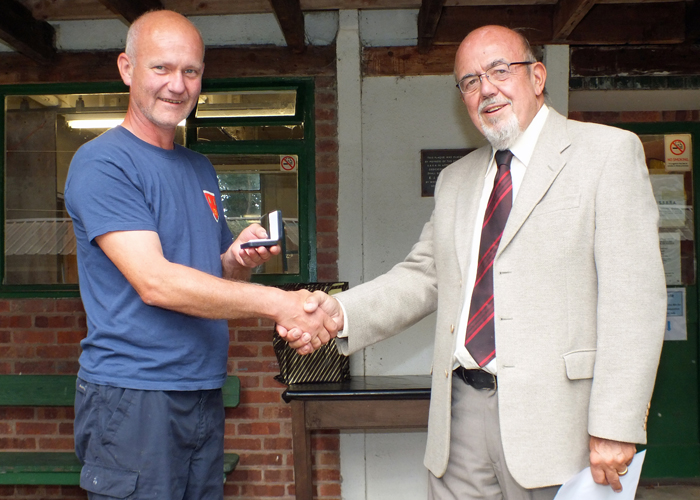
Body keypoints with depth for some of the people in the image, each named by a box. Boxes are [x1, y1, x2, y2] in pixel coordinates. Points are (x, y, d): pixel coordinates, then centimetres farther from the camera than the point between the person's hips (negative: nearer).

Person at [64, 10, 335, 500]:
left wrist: (239, 261, -5)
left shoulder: (201, 169, 14)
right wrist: (277, 302, -23)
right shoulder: (101, 162, -10)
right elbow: (154, 282, -21)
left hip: (204, 392, 7)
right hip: (132, 399, -7)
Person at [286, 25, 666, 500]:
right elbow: (423, 275, 12)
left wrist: (616, 426, -15)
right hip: (463, 407, 5)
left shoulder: (610, 152, -2)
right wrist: (342, 312, -6)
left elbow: (633, 296, -9)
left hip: (554, 414, -4)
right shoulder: (455, 180, 17)